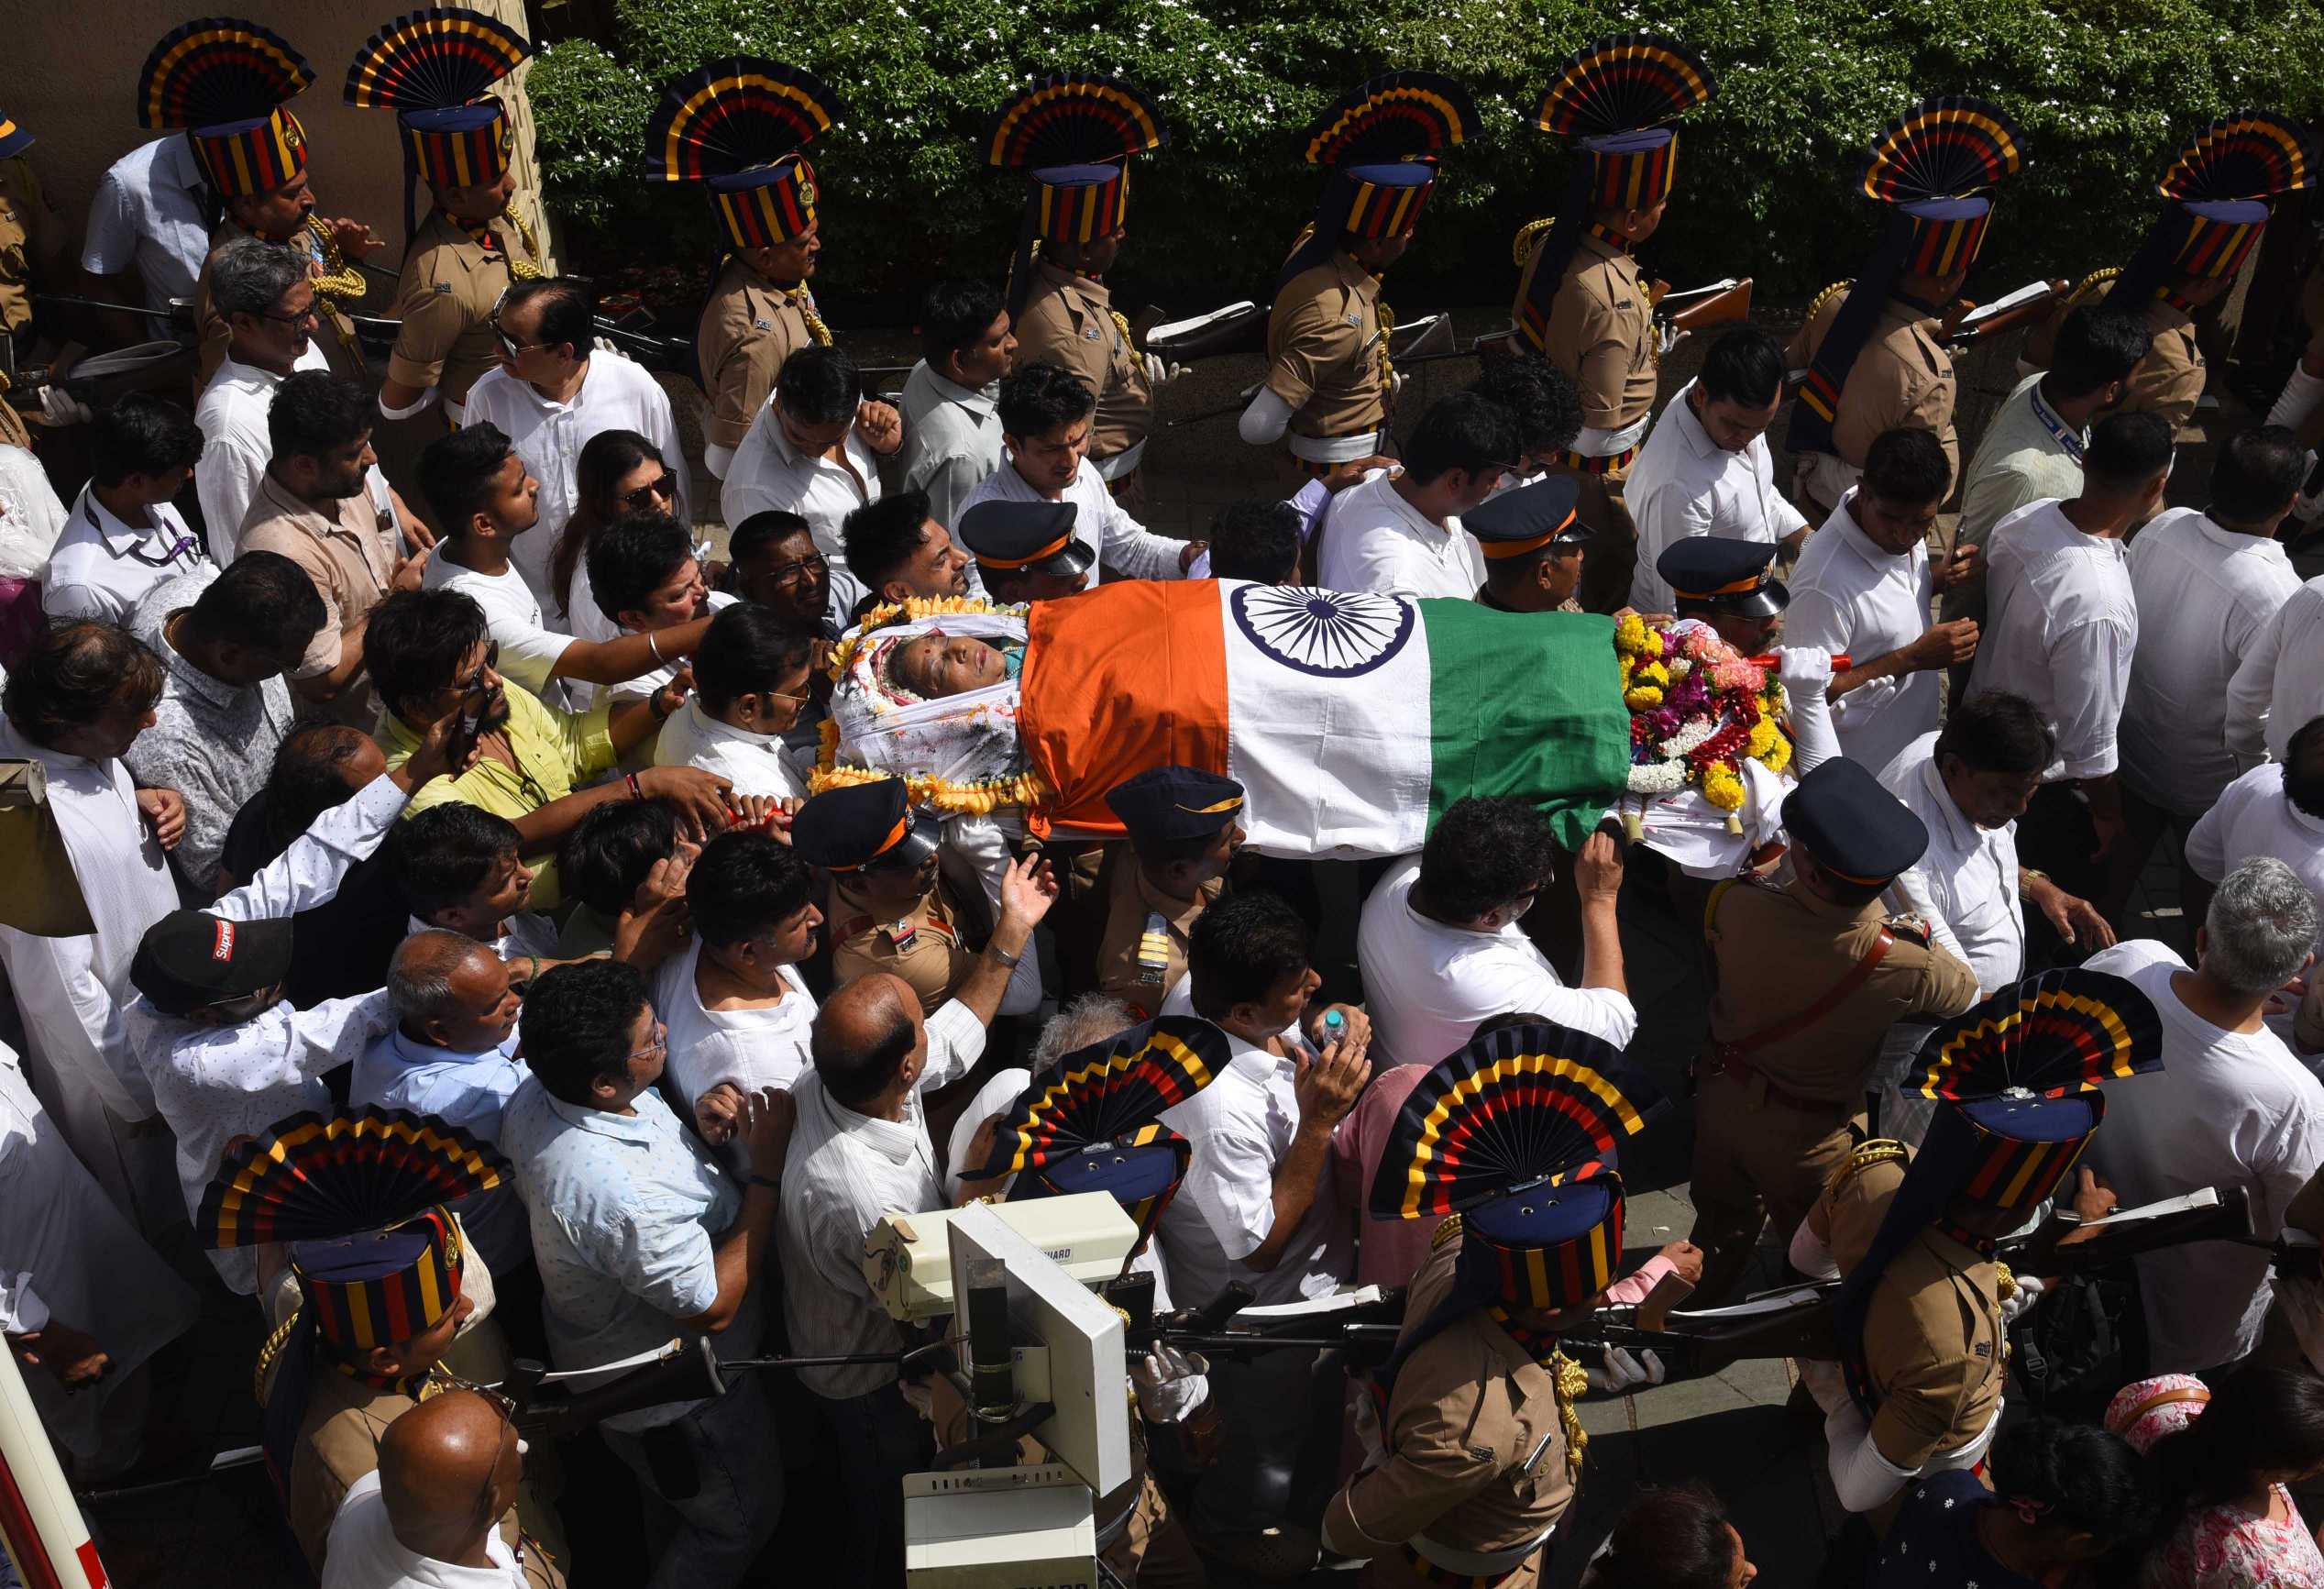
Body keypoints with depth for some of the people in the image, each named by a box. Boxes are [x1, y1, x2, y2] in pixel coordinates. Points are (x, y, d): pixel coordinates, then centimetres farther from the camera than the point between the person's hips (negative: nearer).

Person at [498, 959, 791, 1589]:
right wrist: (767, 1168, -29)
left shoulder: (532, 1099, -17)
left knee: (670, 1508, 35)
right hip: (678, 1406, -8)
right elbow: (712, 1308, -30)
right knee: (742, 1518, 22)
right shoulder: (620, 1195, -45)